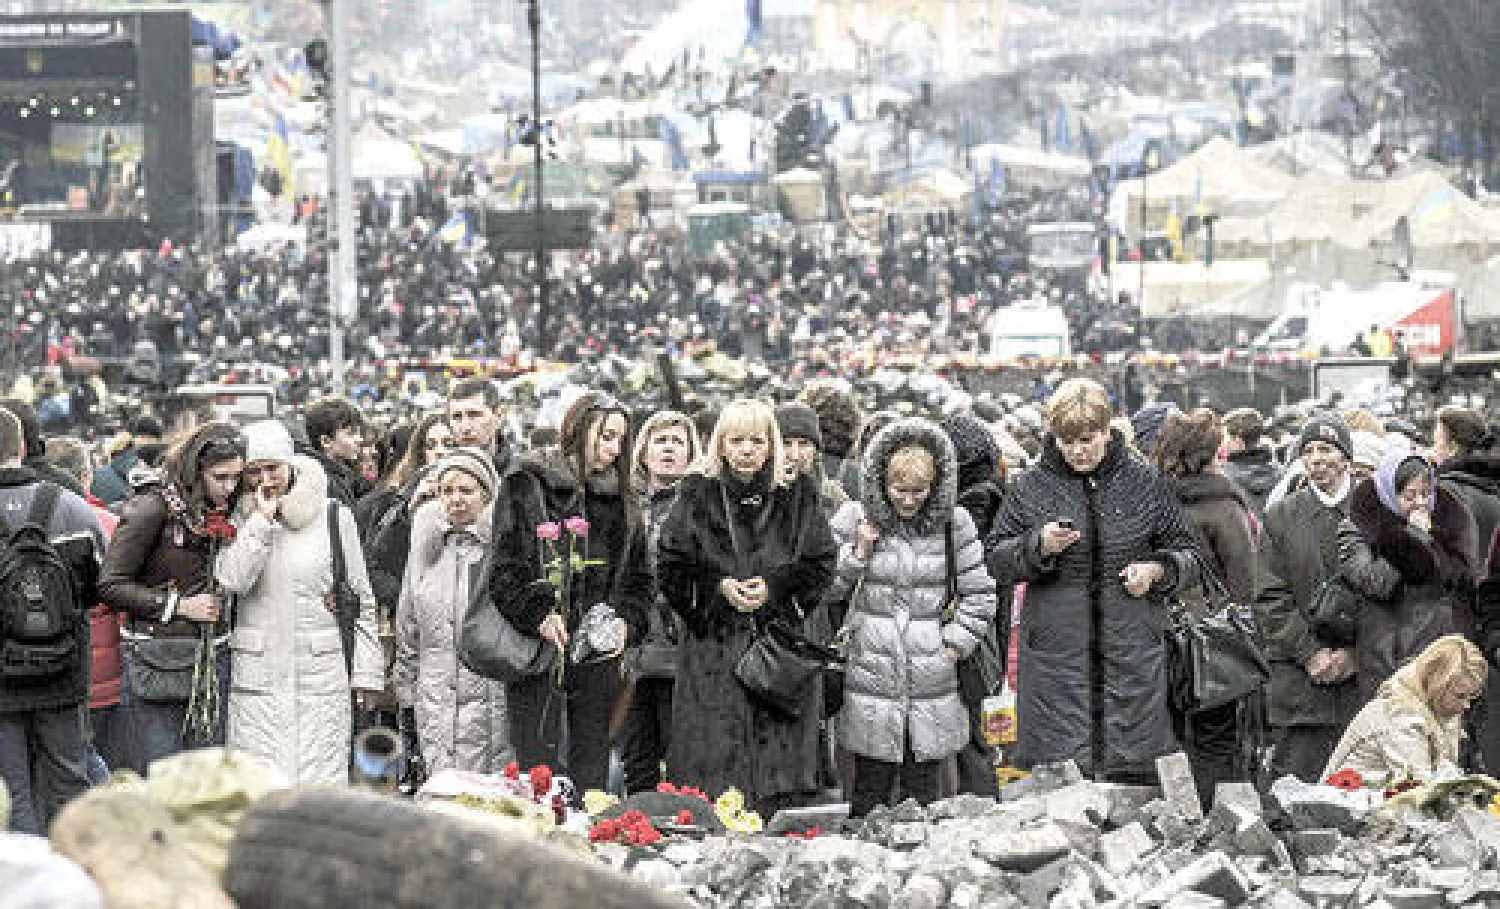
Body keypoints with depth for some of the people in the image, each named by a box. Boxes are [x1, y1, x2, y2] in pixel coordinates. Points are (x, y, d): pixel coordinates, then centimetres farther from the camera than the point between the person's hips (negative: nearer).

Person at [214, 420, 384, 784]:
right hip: (257, 675, 0)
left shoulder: (334, 517, 5)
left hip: (322, 673, 0)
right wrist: (264, 519, -10)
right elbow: (232, 580, -12)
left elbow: (361, 601, 10)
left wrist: (366, 671, 5)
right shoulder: (240, 519, 7)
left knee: (320, 782, -3)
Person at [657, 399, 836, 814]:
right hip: (713, 651, 0)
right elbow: (670, 568, 4)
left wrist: (774, 587, -9)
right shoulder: (697, 495, 6)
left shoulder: (797, 495, 7)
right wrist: (718, 587, -10)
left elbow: (822, 564, 6)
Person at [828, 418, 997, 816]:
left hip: (932, 682, 1)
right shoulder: (855, 518, 1)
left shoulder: (953, 523, 2)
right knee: (870, 796, 2)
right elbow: (824, 586, 4)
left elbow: (980, 596, 8)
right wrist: (857, 554, -9)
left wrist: (955, 644, -1)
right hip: (871, 679, -1)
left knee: (922, 796, 5)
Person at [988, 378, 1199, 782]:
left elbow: (1187, 555, 15)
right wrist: (1039, 547, -12)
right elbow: (998, 562, 7)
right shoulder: (1033, 487, 7)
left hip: (1132, 655, 1)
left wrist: (1157, 571, -6)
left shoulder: (1145, 484, 8)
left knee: (1134, 778, 0)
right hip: (1055, 654, 0)